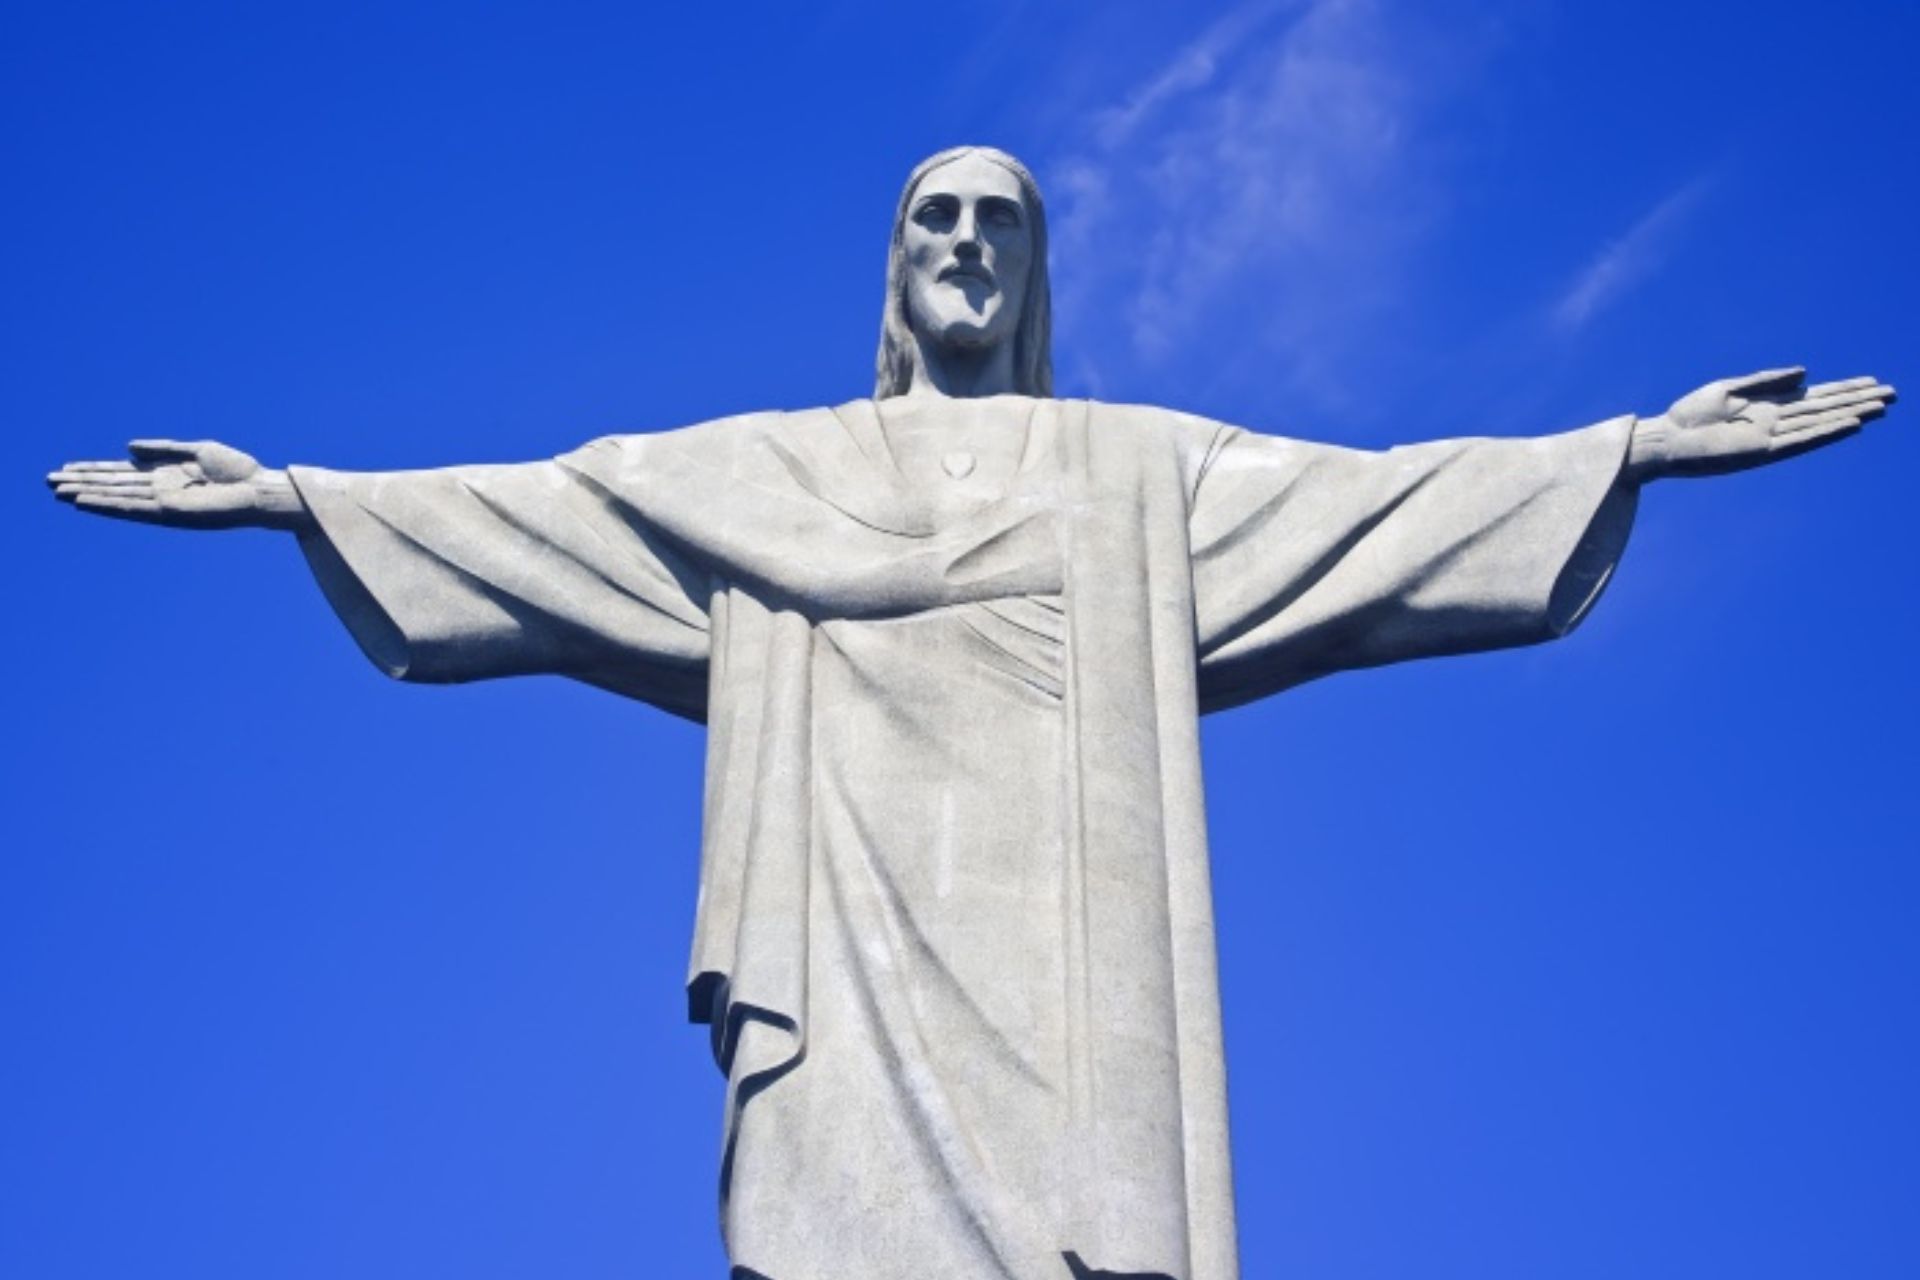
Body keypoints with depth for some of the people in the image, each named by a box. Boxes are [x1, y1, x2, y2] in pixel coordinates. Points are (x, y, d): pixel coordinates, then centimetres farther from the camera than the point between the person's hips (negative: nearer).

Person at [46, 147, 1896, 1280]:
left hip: (1062, 946, 0)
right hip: (853, 947, 0)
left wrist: (1633, 452, 4)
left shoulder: (1147, 471, 24)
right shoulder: (765, 471, 25)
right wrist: (294, 495, 10)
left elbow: (1374, 498, 14)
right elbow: (533, 507, 19)